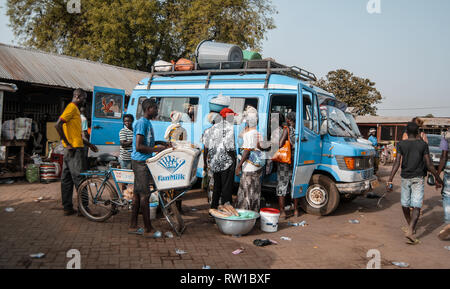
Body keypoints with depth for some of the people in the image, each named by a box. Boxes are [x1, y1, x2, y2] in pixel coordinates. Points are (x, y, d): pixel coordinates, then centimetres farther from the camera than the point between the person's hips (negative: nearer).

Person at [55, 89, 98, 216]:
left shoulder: (75, 109, 21)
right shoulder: (72, 107, -10)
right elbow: (58, 125, -21)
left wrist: (89, 144, 23)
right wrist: (68, 143, -19)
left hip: (70, 149, 10)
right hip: (75, 148, -10)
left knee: (67, 179, 10)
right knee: (80, 178, -6)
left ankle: (67, 208, 16)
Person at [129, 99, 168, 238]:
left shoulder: (147, 123, 16)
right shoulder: (142, 123, -15)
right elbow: (139, 147, -22)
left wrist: (160, 146, 15)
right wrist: (156, 149, -17)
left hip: (144, 162, 10)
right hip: (140, 162, -10)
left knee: (137, 194, 13)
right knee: (144, 195, -5)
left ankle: (133, 226, 20)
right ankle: (148, 230, 1)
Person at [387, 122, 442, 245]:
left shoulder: (401, 145, -3)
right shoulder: (423, 145, -3)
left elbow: (397, 163, -12)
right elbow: (429, 165, -5)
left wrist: (390, 181, -14)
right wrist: (438, 178, 7)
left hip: (405, 178, 1)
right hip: (418, 178, -1)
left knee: (405, 204, 18)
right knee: (416, 206, -5)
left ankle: (411, 227, 34)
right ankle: (410, 230, -21)